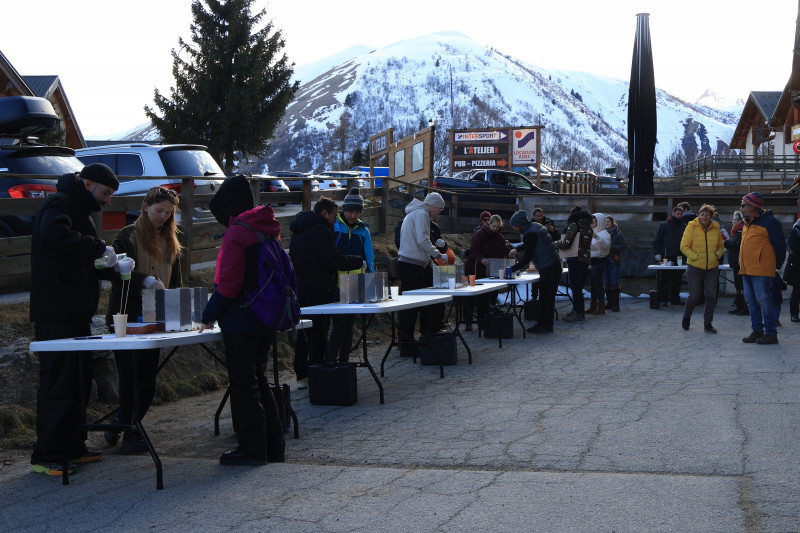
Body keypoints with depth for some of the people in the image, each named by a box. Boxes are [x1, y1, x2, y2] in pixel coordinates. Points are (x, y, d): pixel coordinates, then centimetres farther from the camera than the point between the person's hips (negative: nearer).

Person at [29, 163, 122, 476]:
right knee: (58, 382, -9)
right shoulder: (59, 204, -8)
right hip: (56, 314, -10)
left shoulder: (80, 211, 23)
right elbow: (55, 233, -31)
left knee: (79, 382, 12)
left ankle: (72, 447, 20)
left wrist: (113, 268, 8)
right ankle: (46, 456, -6)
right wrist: (99, 248, -23)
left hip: (77, 314, 10)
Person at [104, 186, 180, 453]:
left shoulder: (170, 241, 16)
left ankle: (121, 424, 20)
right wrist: (144, 280, -30)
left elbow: (175, 281, 18)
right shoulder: (128, 236, -2)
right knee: (131, 375, -6)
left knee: (148, 376, 4)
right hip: (126, 318, -6)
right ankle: (130, 432, 8)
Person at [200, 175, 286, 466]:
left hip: (241, 320, -9)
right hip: (265, 320, 9)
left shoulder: (236, 234, -16)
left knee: (243, 384, -1)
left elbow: (228, 284, -19)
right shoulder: (267, 230, 10)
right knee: (258, 379, 17)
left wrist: (209, 315, -7)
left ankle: (252, 449, 3)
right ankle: (274, 447, 21)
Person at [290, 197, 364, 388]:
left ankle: (301, 376, 18)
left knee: (303, 332, 13)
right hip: (319, 290, -9)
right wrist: (359, 262, -7)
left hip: (300, 287, 9)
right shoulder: (321, 231, -15)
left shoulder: (298, 231, 15)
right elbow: (335, 260, -19)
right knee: (318, 333, -3)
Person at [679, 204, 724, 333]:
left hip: (712, 267, 3)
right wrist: (695, 257, -14)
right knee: (694, 295, -1)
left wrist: (717, 255, -3)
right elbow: (684, 246, -5)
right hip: (695, 267, -3)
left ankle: (708, 324, 10)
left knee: (711, 295, -3)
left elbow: (720, 247, 16)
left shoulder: (716, 228, 4)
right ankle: (686, 316, 28)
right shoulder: (691, 227, -6)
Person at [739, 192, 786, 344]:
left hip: (761, 271, -9)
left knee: (763, 301, -8)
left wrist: (777, 264, 1)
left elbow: (779, 245, -7)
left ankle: (771, 333, -3)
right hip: (746, 270, 9)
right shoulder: (747, 223, 16)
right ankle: (757, 330, 19)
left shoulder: (769, 221, -10)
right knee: (751, 301, 11)